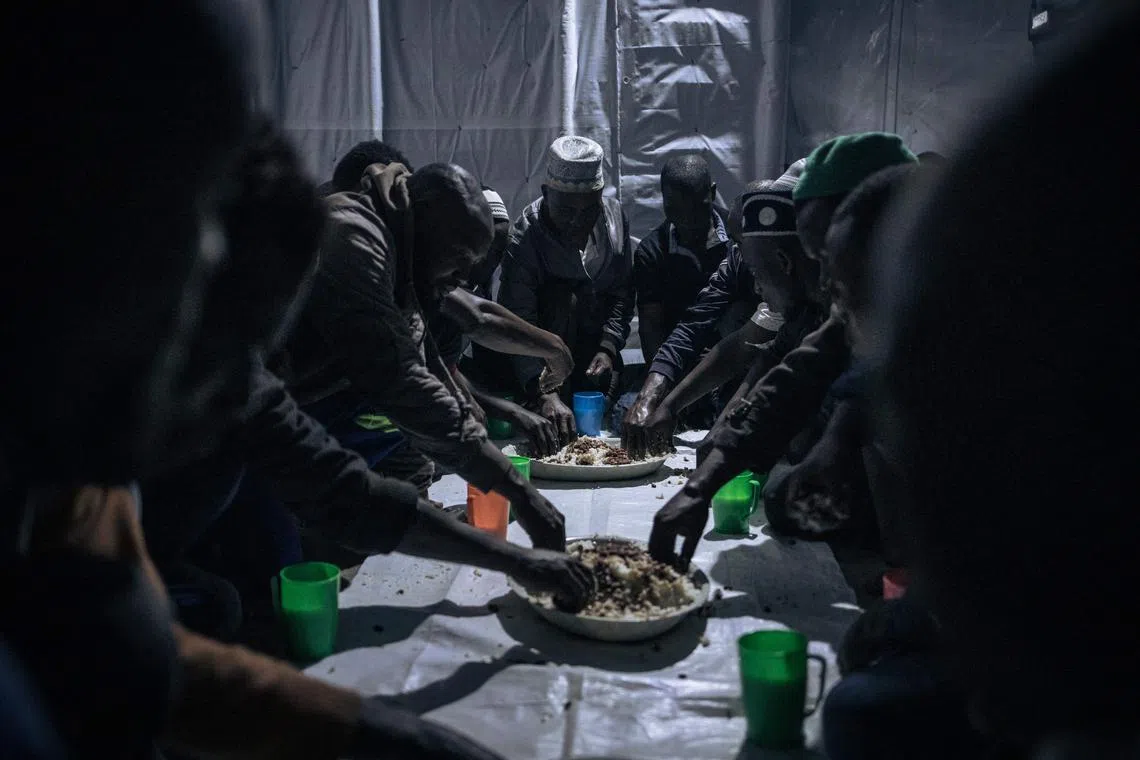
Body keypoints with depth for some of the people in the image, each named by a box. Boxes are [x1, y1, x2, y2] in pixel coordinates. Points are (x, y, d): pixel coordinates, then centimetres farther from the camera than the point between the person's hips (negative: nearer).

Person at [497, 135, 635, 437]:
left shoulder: (615, 216, -7)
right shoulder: (524, 239, -21)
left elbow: (622, 295, 2)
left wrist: (608, 348, -13)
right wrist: (544, 394, -41)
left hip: (599, 368, 2)